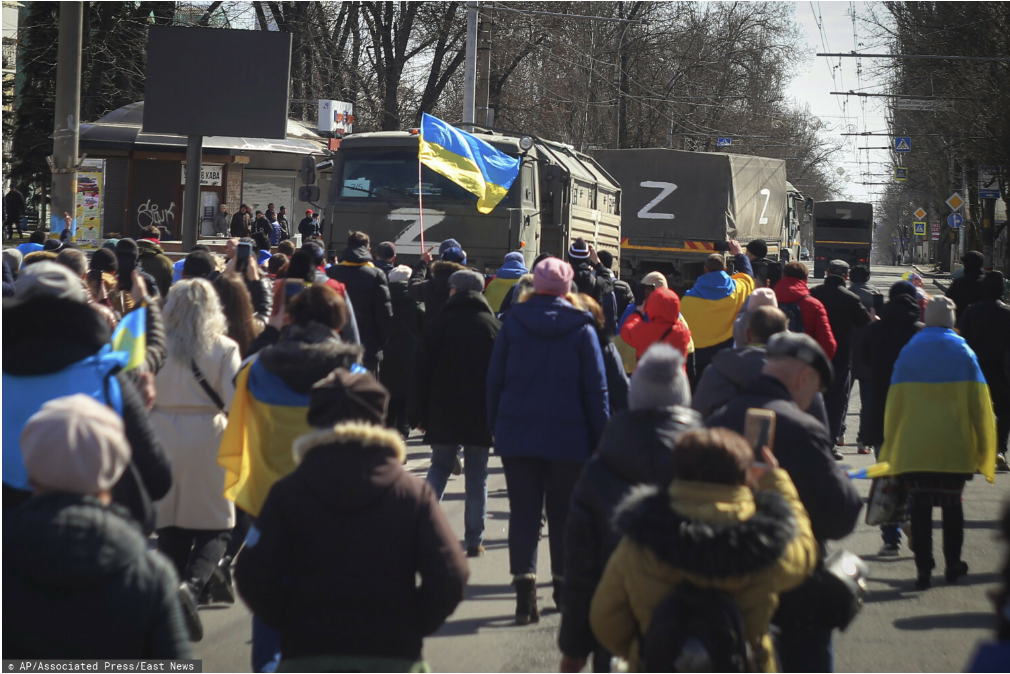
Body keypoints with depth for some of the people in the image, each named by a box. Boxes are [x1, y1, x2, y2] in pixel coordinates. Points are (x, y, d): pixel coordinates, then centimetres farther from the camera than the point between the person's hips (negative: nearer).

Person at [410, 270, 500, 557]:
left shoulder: (437, 326, -2)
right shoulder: (494, 327, 0)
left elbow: (421, 374, -1)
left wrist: (417, 414, 6)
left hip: (443, 414, 0)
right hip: (481, 415, 0)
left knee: (439, 468, 14)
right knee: (476, 476, 4)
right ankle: (474, 540, 4)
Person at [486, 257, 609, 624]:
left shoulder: (513, 323, 1)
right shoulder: (582, 329, -2)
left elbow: (494, 380, 3)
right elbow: (596, 390, -1)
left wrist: (495, 427, 10)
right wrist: (601, 440, 3)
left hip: (516, 434, 1)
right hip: (568, 438, -1)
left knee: (523, 513, 0)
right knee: (564, 515, 12)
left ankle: (525, 591, -11)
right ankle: (564, 586, 20)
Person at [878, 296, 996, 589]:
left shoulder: (908, 352, 2)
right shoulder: (963, 353, -1)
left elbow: (895, 401, 3)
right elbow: (978, 402, -1)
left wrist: (891, 447, 10)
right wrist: (983, 446, 6)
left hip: (913, 447, 0)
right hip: (955, 447, 0)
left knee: (920, 507, 3)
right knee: (952, 504, 14)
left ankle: (923, 568, -3)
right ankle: (953, 563, 19)